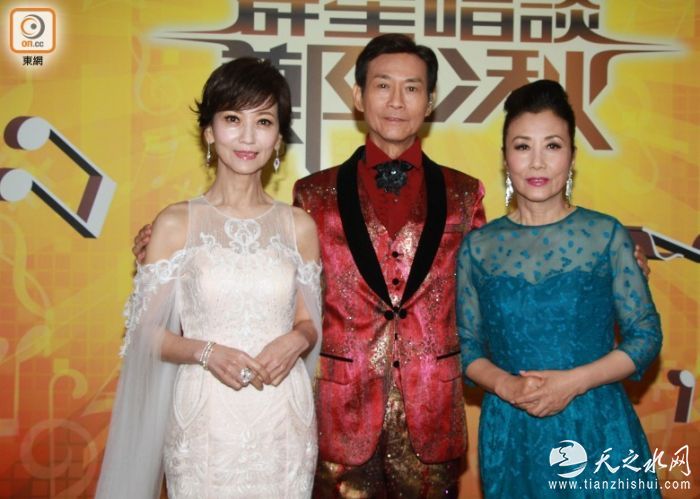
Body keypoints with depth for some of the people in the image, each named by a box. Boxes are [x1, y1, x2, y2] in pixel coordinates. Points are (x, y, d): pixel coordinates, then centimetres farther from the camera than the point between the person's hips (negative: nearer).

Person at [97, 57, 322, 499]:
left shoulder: (299, 226, 2)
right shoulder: (176, 224, -4)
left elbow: (310, 321, 10)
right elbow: (147, 332, -2)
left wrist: (295, 341, -11)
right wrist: (206, 352, -18)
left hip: (284, 420, 2)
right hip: (205, 422, -2)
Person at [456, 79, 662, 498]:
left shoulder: (606, 234, -5)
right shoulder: (478, 246, -1)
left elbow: (647, 335, -3)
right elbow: (466, 346, 4)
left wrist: (573, 381, -16)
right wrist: (506, 385, -15)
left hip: (598, 427, -1)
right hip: (510, 432, 1)